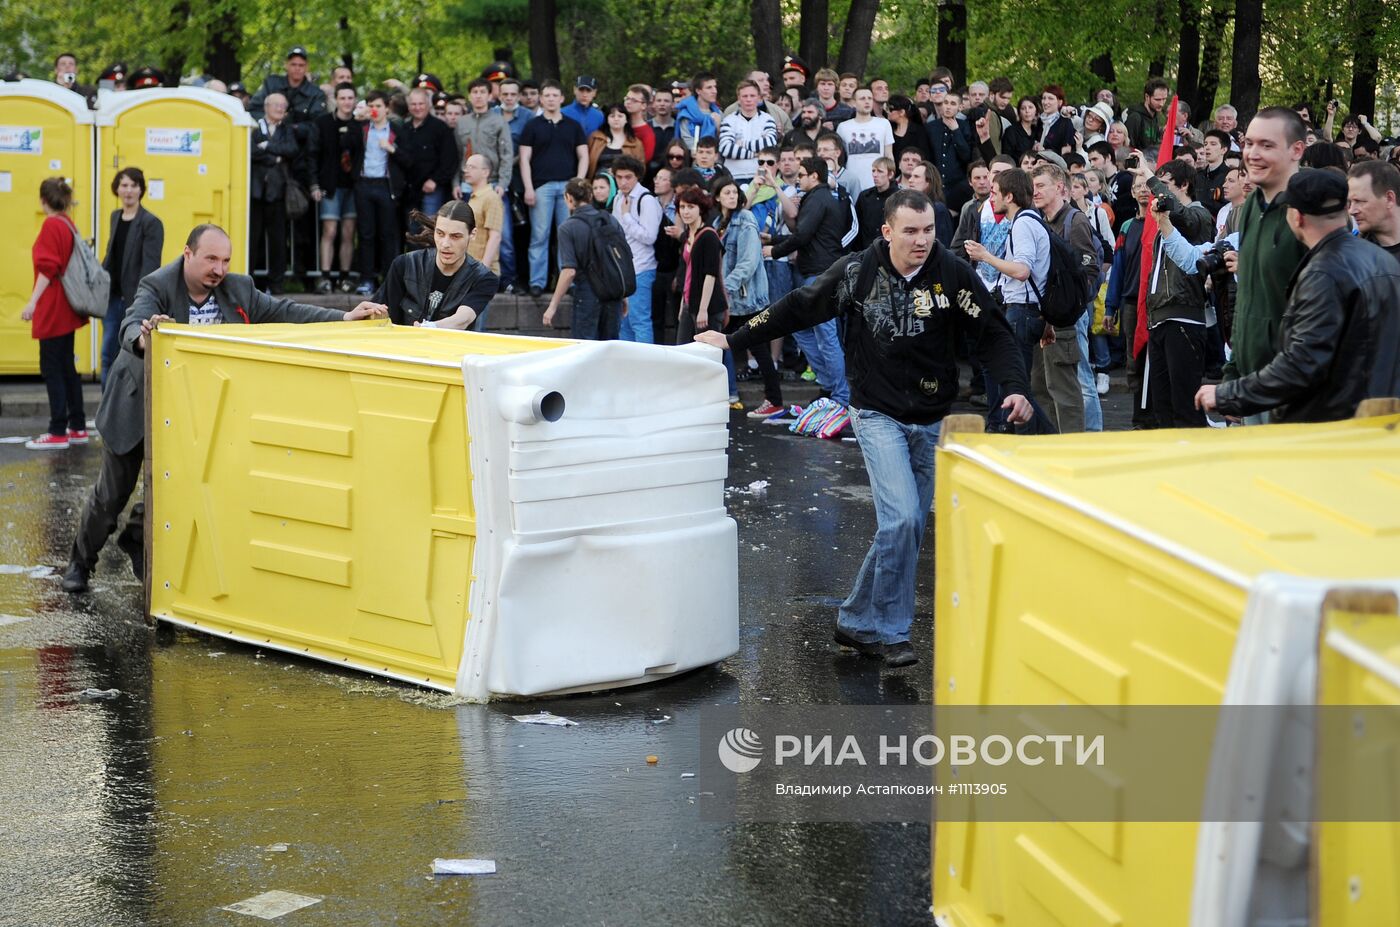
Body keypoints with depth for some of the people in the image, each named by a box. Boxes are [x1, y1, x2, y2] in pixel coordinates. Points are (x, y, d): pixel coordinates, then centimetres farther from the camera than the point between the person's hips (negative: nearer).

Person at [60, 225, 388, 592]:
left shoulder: (237, 289, -8)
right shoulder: (156, 287, -22)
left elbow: (283, 311, -7)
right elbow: (130, 327, -38)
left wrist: (344, 318, -16)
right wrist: (144, 337, -63)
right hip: (136, 405, -4)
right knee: (113, 492, 7)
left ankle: (137, 538, 36)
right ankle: (80, 560, 29)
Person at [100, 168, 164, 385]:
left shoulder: (151, 222, -9)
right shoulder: (115, 216, 13)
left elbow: (151, 264, -16)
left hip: (135, 298, -7)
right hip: (113, 296, 7)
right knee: (109, 353, 8)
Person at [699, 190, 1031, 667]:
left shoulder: (952, 274, -8)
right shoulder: (857, 272, -9)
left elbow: (993, 333, -5)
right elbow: (797, 308, 1)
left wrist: (1015, 386, -20)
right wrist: (734, 339, 4)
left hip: (932, 421, 3)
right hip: (878, 416, -3)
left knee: (908, 528, 8)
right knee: (902, 519, -17)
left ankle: (858, 622, 23)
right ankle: (889, 630, -3)